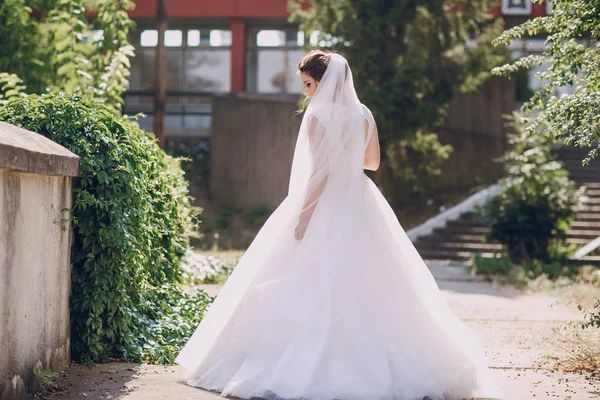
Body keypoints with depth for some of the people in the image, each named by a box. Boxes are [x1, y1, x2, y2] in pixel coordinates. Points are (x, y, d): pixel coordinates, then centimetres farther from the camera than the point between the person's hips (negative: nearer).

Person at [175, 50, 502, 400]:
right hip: (359, 204, 7)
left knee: (315, 288, -4)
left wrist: (303, 214, -15)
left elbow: (320, 170, -16)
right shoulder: (363, 114, 8)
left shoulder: (320, 115, -11)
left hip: (325, 207, -7)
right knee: (367, 284, 10)